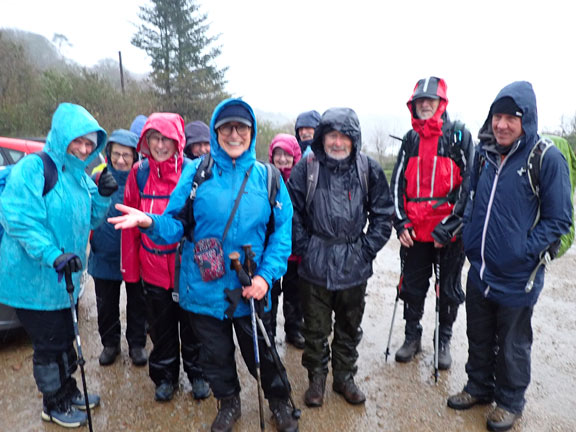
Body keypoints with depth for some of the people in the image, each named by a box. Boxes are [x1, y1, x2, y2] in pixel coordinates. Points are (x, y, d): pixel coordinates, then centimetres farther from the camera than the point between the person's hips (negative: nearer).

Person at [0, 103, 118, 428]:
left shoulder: (81, 176, 7)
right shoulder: (33, 168, -17)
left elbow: (89, 221, 11)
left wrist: (103, 196, -6)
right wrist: (52, 255, -33)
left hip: (65, 277, 8)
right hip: (35, 279, -8)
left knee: (66, 339, 21)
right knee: (49, 344, 7)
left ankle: (68, 391, 40)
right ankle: (54, 405, 28)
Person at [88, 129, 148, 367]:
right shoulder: (98, 177, -7)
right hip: (104, 256, 2)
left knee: (137, 303, 14)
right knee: (106, 305, 17)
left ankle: (137, 344, 32)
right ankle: (110, 343, 37)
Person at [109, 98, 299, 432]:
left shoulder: (267, 177, -3)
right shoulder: (196, 173, -4)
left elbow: (282, 231, -4)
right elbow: (176, 224, -5)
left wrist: (266, 276, -14)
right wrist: (150, 223, -26)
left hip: (252, 291, 0)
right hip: (205, 289, 1)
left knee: (262, 352, 15)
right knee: (216, 354, 19)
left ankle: (280, 401, 45)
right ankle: (228, 403, 48)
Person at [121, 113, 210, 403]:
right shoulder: (139, 173, -1)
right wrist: (130, 267, 2)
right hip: (154, 268, 2)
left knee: (192, 326, 14)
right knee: (161, 328, 17)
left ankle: (196, 374, 37)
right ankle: (165, 376, 39)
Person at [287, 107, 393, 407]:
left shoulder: (369, 169, -3)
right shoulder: (306, 168, -6)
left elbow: (382, 213, 4)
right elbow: (292, 212, -1)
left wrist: (367, 249, -3)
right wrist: (304, 248, -6)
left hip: (355, 266, 2)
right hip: (315, 266, -1)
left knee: (350, 327, 17)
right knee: (315, 328, 13)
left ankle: (344, 377, 37)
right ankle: (316, 379, 34)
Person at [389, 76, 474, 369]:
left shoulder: (460, 136, -3)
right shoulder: (411, 139, 10)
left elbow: (468, 185, -8)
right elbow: (397, 182, 9)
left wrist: (449, 227, -13)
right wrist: (401, 222, -1)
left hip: (449, 232, -3)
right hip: (414, 231, 4)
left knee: (449, 290, 11)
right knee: (412, 287, 13)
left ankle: (444, 341, 31)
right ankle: (412, 337, 32)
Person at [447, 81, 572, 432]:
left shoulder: (548, 159, -15)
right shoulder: (484, 154, 3)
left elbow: (558, 220, -12)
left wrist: (525, 253, -18)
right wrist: (470, 241, 7)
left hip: (517, 278, -5)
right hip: (479, 271, 5)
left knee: (512, 345, 15)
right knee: (478, 337, 21)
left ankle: (510, 402, 37)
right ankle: (479, 387, 43)